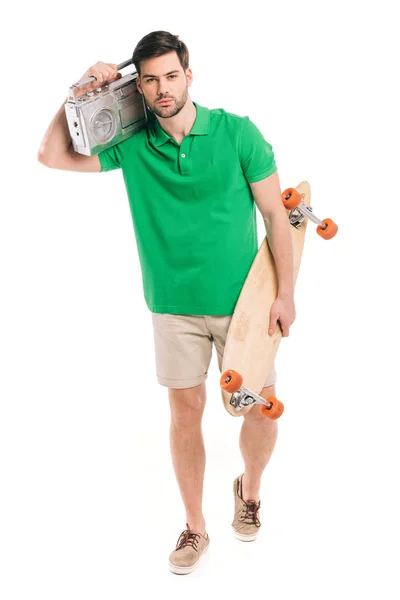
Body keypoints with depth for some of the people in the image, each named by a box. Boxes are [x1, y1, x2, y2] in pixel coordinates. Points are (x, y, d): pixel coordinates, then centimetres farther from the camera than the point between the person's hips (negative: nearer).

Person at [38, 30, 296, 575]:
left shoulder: (237, 132, -8)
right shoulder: (133, 145, -3)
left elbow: (276, 214, -5)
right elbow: (52, 156, 1)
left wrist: (286, 293, -8)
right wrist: (82, 93, -8)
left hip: (242, 300, -1)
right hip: (174, 306, 1)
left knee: (263, 406, 5)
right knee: (185, 411, 9)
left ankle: (249, 489, 37)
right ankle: (195, 527, 27)